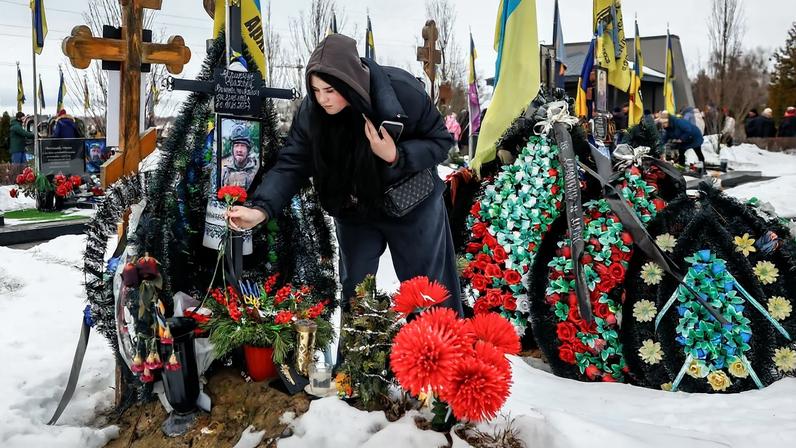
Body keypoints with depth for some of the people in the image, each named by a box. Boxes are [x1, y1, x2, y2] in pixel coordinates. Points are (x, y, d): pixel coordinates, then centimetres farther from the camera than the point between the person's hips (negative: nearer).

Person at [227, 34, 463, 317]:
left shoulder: (402, 92, -28)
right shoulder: (312, 109, -20)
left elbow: (440, 141, -17)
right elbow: (292, 164, -18)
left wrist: (396, 156, -34)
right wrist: (261, 209, -33)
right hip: (354, 211, 3)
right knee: (354, 292, 14)